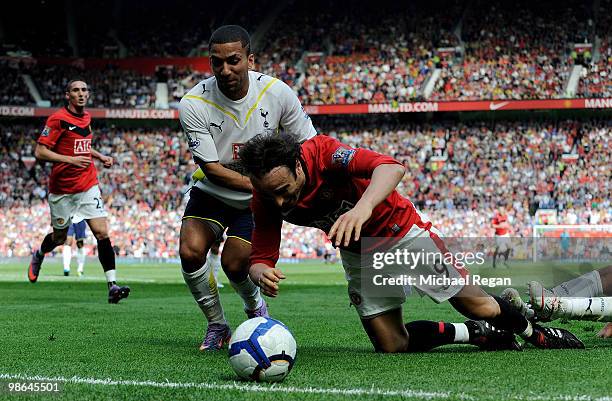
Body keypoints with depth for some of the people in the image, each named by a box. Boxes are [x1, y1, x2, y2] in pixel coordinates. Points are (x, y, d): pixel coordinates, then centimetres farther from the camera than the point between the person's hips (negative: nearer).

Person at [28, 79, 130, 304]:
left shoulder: (86, 118, 10)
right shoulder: (57, 119, -12)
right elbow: (40, 152, -16)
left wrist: (99, 156, 13)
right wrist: (71, 160, -25)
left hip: (88, 186, 4)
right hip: (62, 190, -4)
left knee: (102, 233, -12)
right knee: (59, 238, 11)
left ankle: (112, 285, -16)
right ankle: (38, 256, 47)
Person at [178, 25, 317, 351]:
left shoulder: (277, 92, -17)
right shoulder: (192, 104, -21)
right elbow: (212, 169, -19)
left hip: (258, 201, 0)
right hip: (212, 192, 0)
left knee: (235, 263, -14)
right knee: (190, 251, -22)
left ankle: (255, 307, 22)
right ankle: (217, 326, 1)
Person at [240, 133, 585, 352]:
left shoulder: (323, 152, -35)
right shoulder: (266, 197, -20)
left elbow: (392, 167, -50)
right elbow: (261, 257, -16)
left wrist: (363, 207, -70)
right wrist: (263, 274, -42)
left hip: (403, 231, -5)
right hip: (359, 256, 5)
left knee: (476, 305, 0)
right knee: (392, 346, -2)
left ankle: (533, 332, 32)